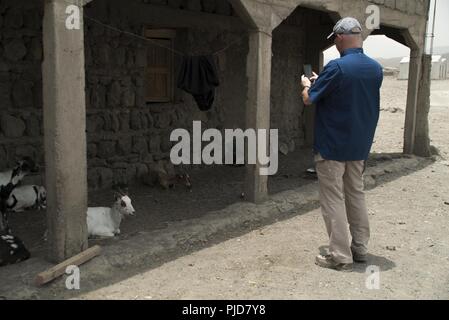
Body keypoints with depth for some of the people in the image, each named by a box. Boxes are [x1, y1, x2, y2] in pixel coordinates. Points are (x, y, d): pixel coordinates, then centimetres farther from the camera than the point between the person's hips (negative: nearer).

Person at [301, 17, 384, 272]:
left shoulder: (337, 67, -19)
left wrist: (308, 84, 13)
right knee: (357, 196, 17)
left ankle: (341, 257, 4)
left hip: (332, 146, -6)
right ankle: (360, 249, 24)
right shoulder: (376, 69, 2)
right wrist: (321, 82, 20)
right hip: (360, 146, 7)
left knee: (334, 200, 1)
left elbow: (309, 99, -10)